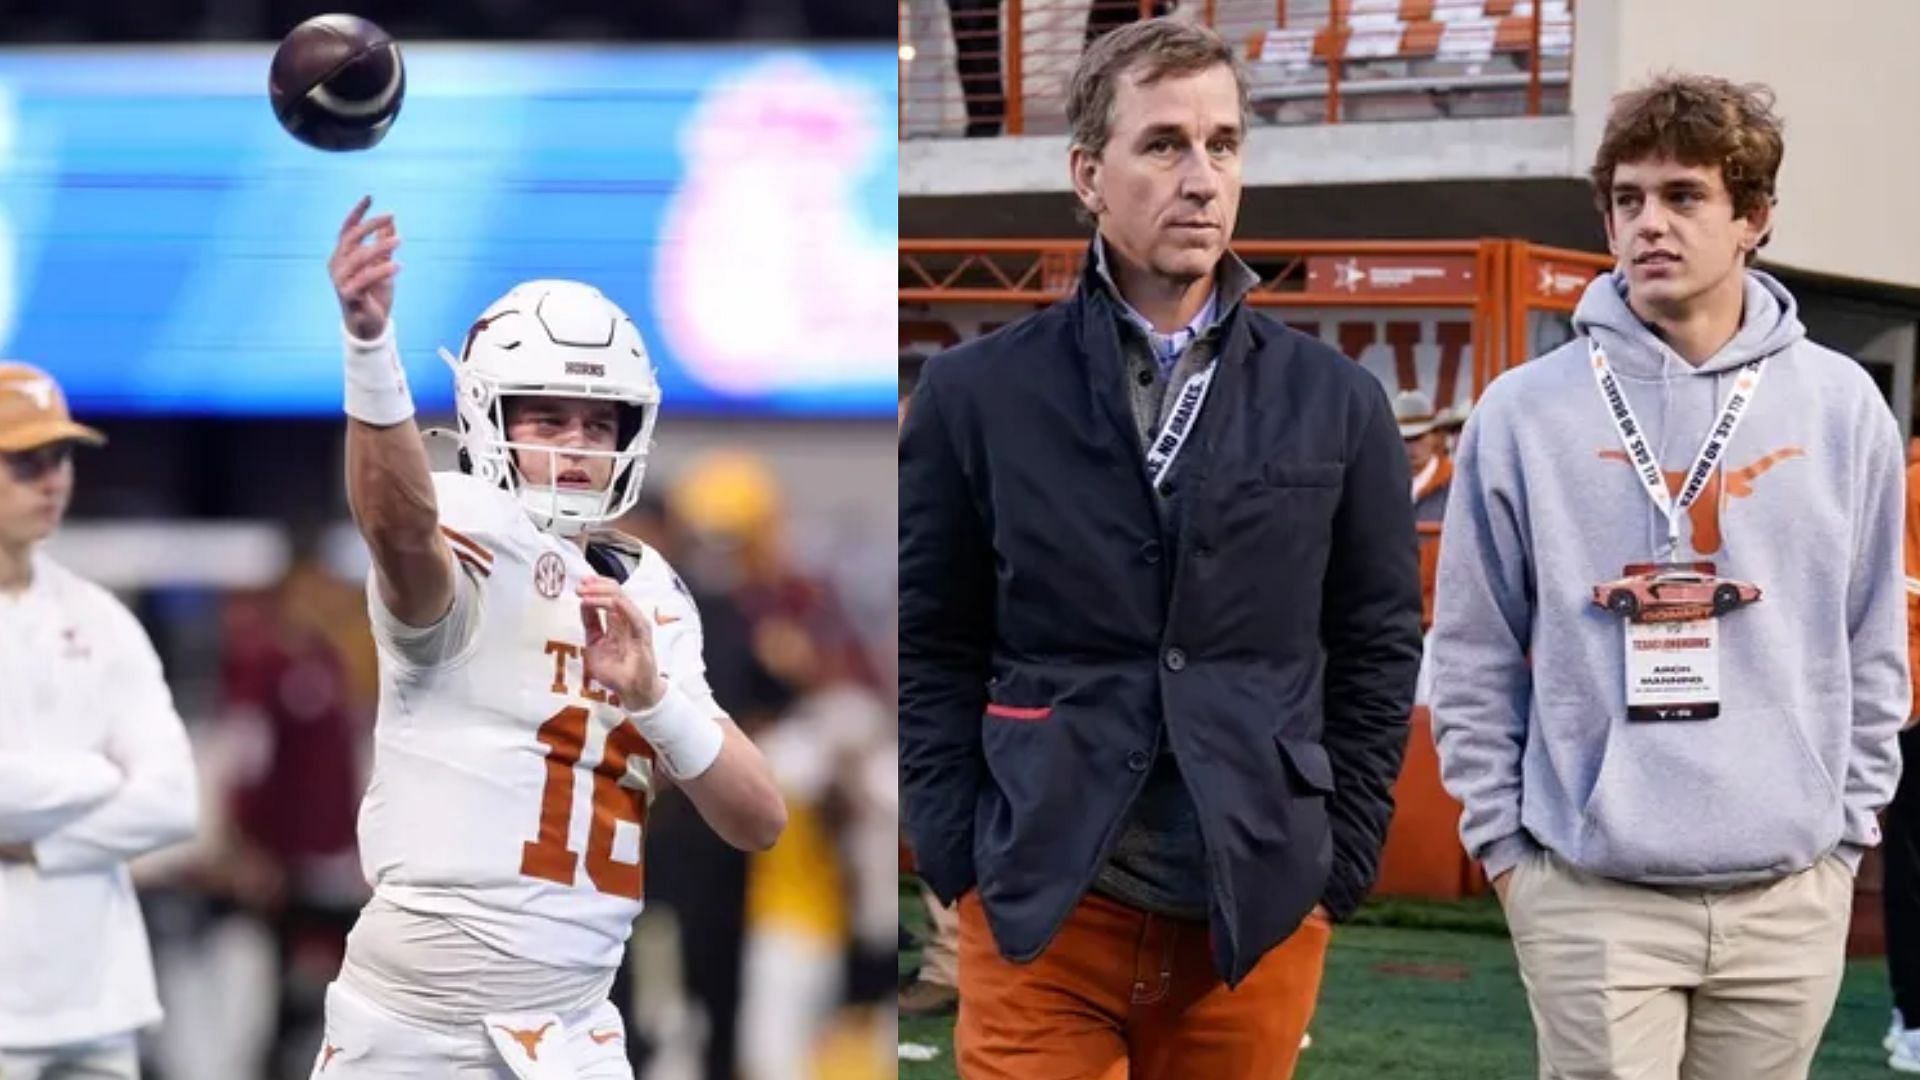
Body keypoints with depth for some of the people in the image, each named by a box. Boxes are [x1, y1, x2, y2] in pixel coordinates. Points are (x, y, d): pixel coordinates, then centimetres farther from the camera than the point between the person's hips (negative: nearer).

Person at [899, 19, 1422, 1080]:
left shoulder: (1337, 404, 7)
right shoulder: (976, 393, 3)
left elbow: (1379, 647, 11)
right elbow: (932, 648, 6)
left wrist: (1340, 864, 4)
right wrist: (960, 861, -2)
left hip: (1260, 912, 1)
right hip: (1038, 908, -1)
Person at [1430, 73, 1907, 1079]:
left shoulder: (1841, 406, 5)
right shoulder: (1524, 413, -1)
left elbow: (1873, 648, 11)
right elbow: (1474, 654, 4)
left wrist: (1847, 828, 8)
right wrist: (1502, 838, 2)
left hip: (1787, 895, 2)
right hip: (1590, 892, -2)